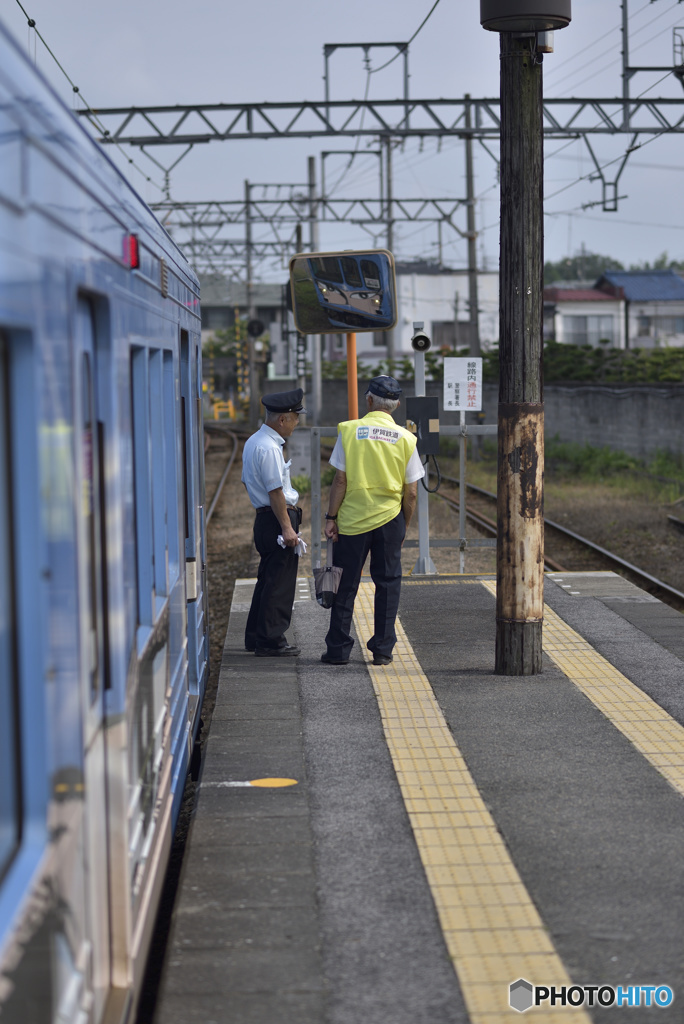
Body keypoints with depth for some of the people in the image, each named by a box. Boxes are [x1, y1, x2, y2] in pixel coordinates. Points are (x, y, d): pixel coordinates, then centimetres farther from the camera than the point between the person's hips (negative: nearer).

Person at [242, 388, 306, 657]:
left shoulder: (253, 441, 14)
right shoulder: (268, 448, -19)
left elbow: (247, 481, 23)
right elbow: (275, 491, -21)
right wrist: (287, 527, -20)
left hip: (265, 519, 11)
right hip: (276, 519, -11)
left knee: (268, 579, 17)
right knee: (280, 582, -5)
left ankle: (255, 637, 22)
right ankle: (271, 641, 0)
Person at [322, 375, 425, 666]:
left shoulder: (349, 431, -6)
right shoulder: (405, 438, -1)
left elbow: (340, 481, -7)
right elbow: (411, 492, 1)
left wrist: (331, 517, 0)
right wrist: (404, 527, 13)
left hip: (352, 519, -1)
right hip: (389, 520, 1)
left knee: (345, 585, 7)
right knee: (387, 584, 10)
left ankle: (338, 650, 12)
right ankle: (382, 650, 11)